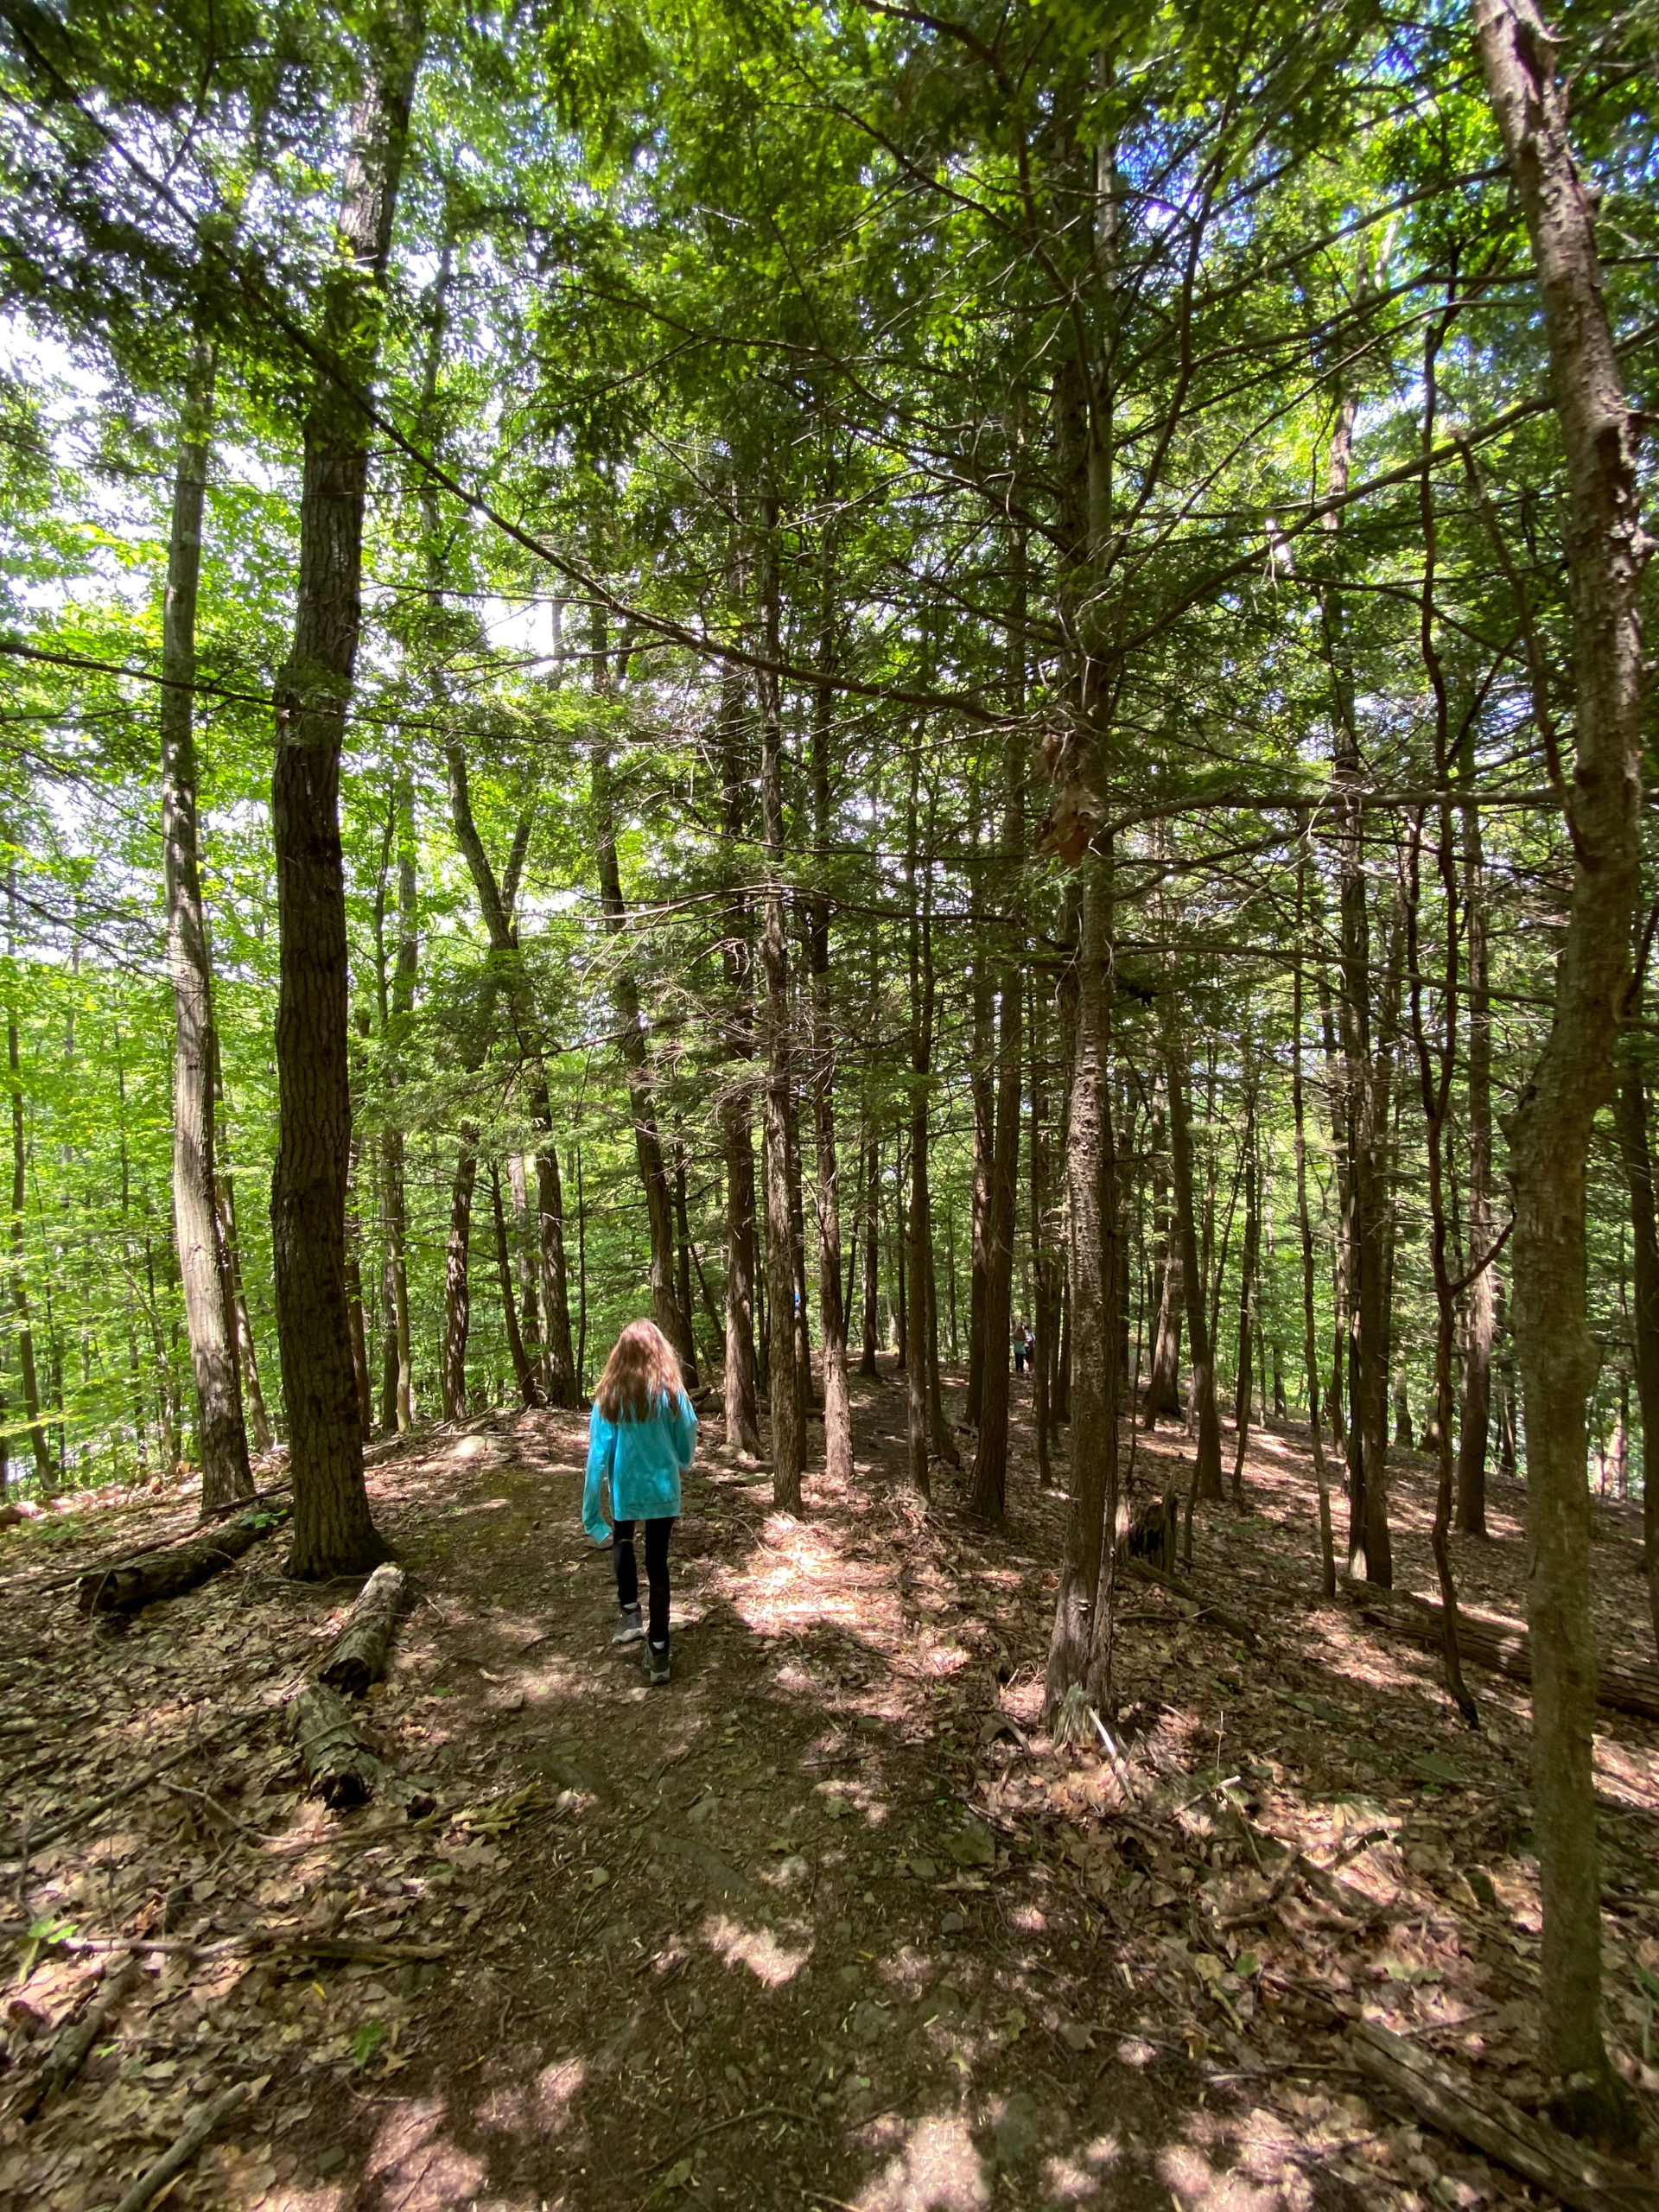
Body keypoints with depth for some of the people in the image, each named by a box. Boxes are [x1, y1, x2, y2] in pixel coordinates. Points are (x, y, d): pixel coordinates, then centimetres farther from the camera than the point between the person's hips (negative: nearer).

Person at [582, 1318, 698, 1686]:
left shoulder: (608, 1396, -12)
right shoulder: (671, 1393, -11)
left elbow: (598, 1455, -11)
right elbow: (687, 1447, -1)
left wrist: (592, 1510, -5)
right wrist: (679, 1468, 21)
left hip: (624, 1490, 0)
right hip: (663, 1490, 0)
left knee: (622, 1542, 30)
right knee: (657, 1563, 14)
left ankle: (630, 1611, 19)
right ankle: (659, 1648, 17)